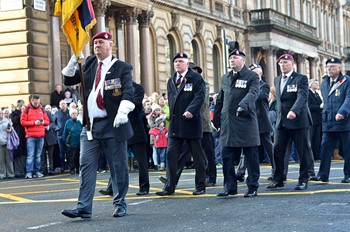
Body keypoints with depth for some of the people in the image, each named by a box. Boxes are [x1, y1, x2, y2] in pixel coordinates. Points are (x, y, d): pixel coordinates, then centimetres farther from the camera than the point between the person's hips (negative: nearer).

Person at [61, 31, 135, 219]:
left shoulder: (122, 68, -2)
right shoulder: (89, 63, 14)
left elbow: (128, 91, -16)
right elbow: (69, 80, 17)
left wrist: (123, 111, -34)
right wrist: (73, 63, -1)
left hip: (113, 125, -5)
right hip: (90, 125, 5)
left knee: (118, 166, 4)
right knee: (86, 166, 0)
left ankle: (120, 205, 18)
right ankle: (84, 208, -1)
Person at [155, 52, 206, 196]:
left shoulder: (196, 78, -2)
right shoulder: (171, 81, 17)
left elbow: (200, 96, -13)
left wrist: (191, 110, -25)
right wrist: (172, 116, 10)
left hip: (191, 122, -5)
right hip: (175, 124, 5)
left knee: (198, 155, 4)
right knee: (171, 154, -1)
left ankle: (200, 186, 11)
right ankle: (169, 187, 1)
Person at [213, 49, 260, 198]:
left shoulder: (252, 77, -1)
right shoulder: (225, 78, 18)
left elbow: (253, 93, -18)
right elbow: (220, 100, 20)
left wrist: (243, 105, -36)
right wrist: (216, 118, 14)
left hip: (246, 122, -5)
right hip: (227, 123, 5)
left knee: (251, 157, 1)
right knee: (227, 156, 4)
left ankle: (252, 187, 8)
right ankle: (230, 186, 12)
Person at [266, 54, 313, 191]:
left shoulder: (301, 79, -5)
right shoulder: (277, 80, 16)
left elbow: (302, 97, -19)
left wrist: (294, 111, -35)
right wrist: (279, 116, 16)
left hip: (298, 120, -5)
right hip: (281, 121, 6)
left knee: (303, 151, 0)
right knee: (277, 150, -1)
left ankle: (303, 180, 10)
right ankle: (278, 180, 7)